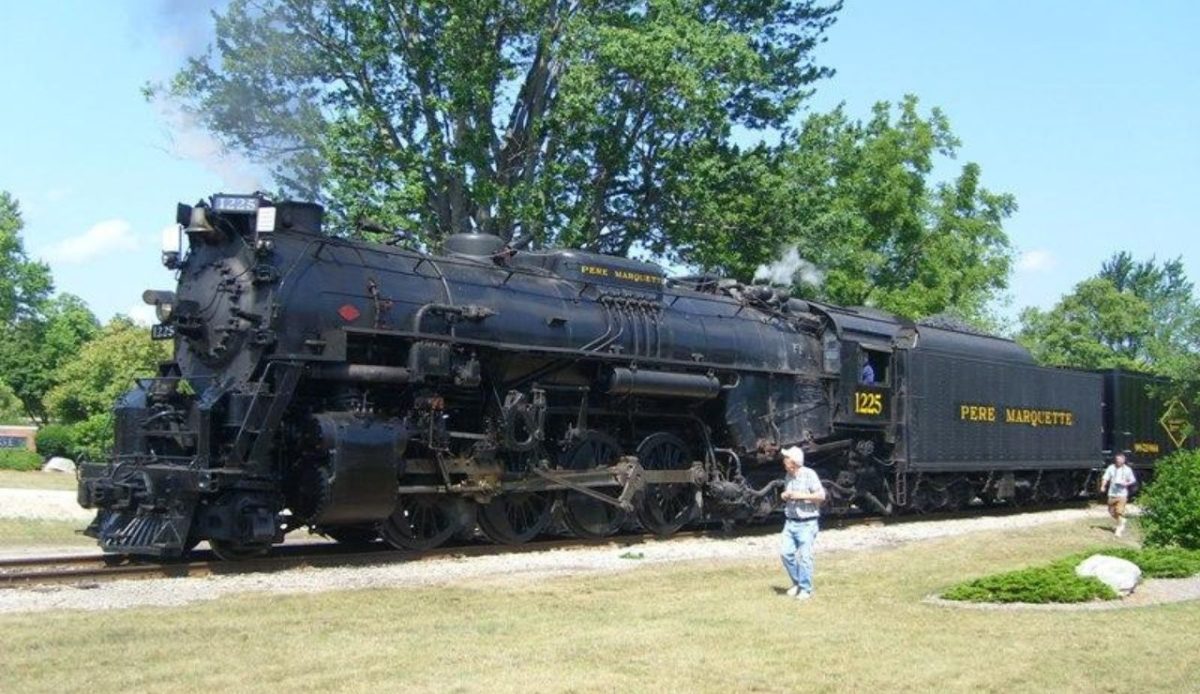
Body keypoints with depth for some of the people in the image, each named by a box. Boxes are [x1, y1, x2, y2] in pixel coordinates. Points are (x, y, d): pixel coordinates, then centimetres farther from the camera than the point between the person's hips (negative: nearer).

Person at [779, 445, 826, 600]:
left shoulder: (809, 474, -13)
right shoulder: (789, 476, 9)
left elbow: (821, 495, -14)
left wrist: (801, 496, -19)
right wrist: (785, 495, 2)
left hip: (806, 523, -7)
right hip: (790, 522, 7)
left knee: (804, 556, -4)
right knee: (786, 552, 0)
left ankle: (805, 589, 7)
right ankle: (797, 582, 18)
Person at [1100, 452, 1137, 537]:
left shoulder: (1127, 469, 1)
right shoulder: (1111, 468, 3)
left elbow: (1133, 481, 7)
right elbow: (1105, 478, 2)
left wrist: (1126, 483, -13)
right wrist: (1103, 486, -16)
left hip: (1122, 494, -3)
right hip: (1112, 494, 3)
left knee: (1120, 512, -10)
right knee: (1111, 511, 9)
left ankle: (1119, 529, -1)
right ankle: (1122, 523, 35)